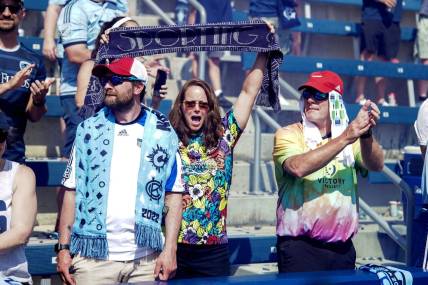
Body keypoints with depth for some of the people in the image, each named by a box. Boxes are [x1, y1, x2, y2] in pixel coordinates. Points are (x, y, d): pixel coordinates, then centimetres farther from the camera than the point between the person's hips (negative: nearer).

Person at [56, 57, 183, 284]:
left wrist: (170, 250, -5)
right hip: (93, 256, 0)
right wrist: (64, 248, -1)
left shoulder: (162, 133, 4)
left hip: (146, 259, 0)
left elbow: (173, 195, 3)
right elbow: (72, 191, 6)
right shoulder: (89, 130, 7)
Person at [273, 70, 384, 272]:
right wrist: (344, 139, -27)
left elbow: (376, 165, -8)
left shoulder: (350, 135, 10)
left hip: (342, 248, 4)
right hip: (300, 248, -4)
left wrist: (366, 134, -26)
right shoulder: (288, 134, -2)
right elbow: (298, 167, -22)